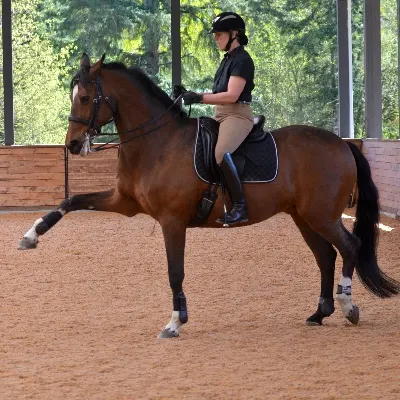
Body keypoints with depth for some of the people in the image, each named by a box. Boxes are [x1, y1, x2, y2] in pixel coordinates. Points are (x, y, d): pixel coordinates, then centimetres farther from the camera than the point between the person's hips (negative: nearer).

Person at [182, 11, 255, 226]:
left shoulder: (242, 60, -11)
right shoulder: (227, 59, 18)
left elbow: (231, 96, -20)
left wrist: (199, 98, -20)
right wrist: (194, 96, 11)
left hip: (237, 115, -11)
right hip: (221, 115, 11)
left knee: (220, 153, -35)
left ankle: (240, 206, -30)